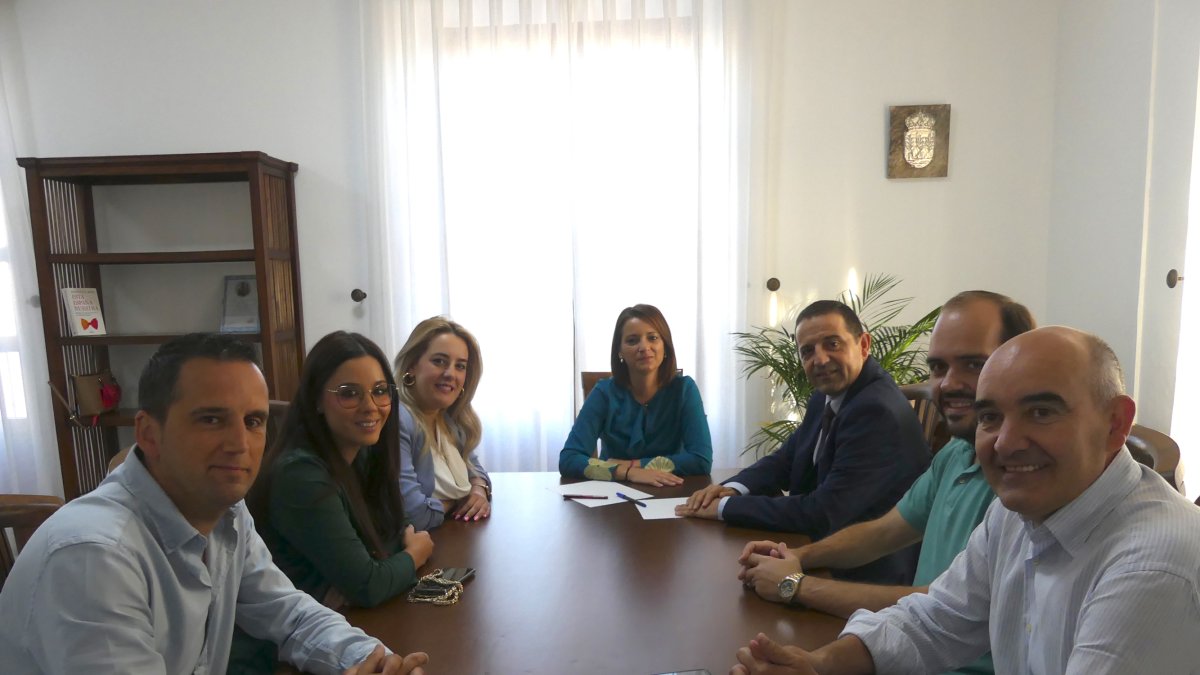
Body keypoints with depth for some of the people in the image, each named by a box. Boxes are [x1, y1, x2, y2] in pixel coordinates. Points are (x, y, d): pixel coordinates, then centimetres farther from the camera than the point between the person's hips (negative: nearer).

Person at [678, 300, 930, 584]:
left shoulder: (879, 411, -25)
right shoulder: (826, 397, 2)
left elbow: (823, 514, -27)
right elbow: (784, 460, 11)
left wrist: (725, 506, -20)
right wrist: (734, 488, -9)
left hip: (865, 574, -7)